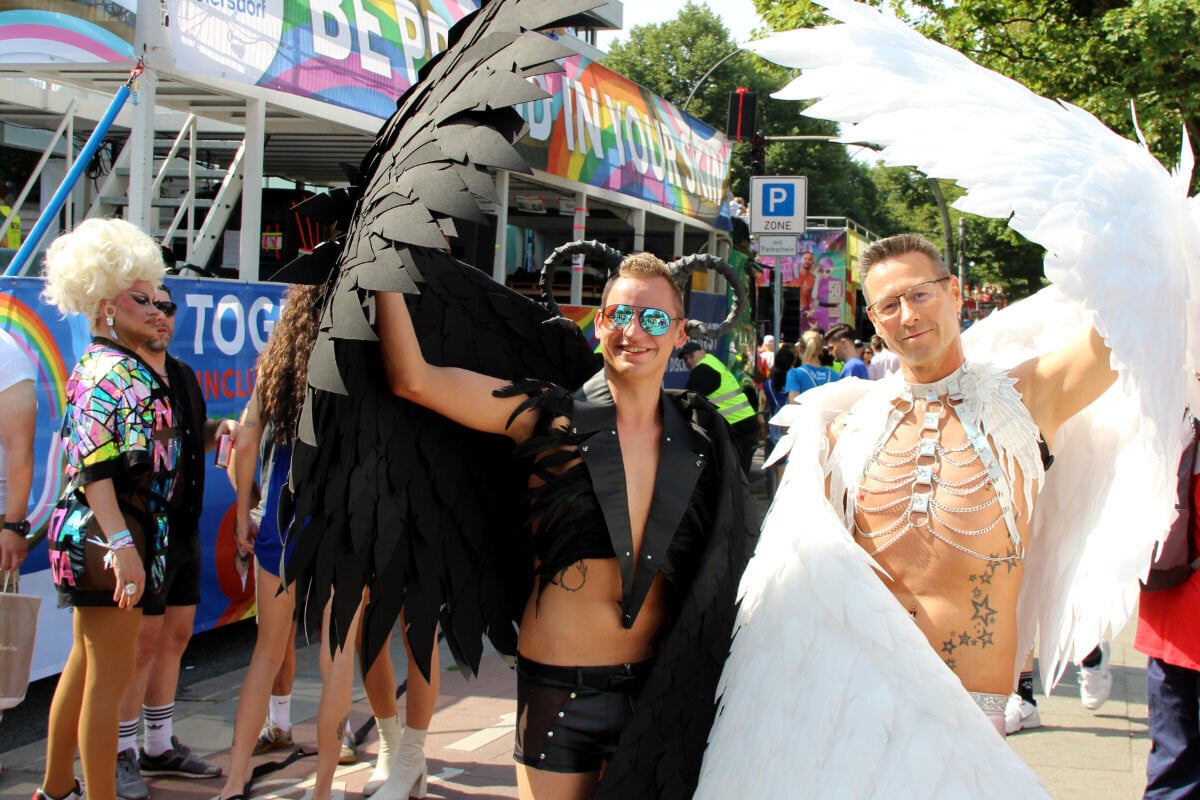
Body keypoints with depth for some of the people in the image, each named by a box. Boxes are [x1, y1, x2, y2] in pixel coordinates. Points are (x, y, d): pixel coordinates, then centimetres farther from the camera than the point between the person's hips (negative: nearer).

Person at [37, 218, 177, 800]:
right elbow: (94, 469, -23)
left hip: (94, 537, 11)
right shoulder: (114, 370, -15)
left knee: (85, 665, 19)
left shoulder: (103, 365, 15)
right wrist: (121, 544, -31)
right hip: (110, 535, -11)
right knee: (111, 677, -5)